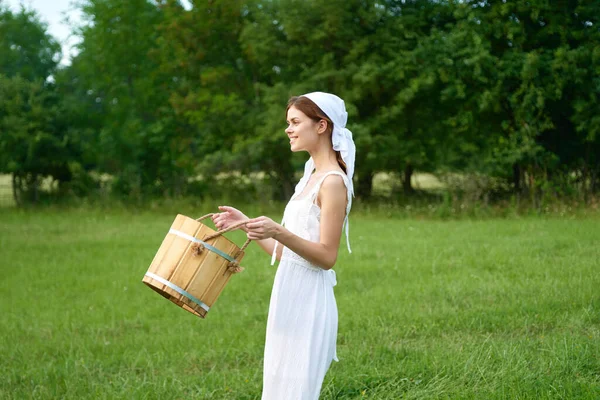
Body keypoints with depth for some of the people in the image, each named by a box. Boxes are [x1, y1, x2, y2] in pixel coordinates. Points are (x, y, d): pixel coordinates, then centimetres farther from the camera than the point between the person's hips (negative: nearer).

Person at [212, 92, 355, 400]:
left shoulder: (333, 182, -12)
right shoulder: (310, 178, 16)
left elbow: (327, 256, -17)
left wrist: (279, 232, -28)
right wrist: (246, 224, 11)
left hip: (308, 303, -9)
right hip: (289, 298, 9)